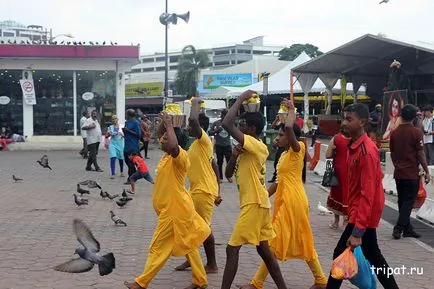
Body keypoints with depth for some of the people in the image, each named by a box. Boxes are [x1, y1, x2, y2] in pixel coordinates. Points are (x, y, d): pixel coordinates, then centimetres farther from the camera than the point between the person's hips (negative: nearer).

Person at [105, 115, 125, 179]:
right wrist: (110, 134, -10)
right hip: (113, 144, 0)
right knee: (113, 158, -15)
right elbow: (106, 136, 9)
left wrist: (122, 134, -17)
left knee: (121, 158, 9)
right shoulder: (110, 127, 6)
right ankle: (113, 173, -16)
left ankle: (122, 172, 33)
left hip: (120, 144, 0)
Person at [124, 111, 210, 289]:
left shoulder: (180, 156, -19)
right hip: (172, 208, 10)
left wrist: (169, 125, -30)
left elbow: (173, 146, -42)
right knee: (187, 245, 14)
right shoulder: (168, 155, 9)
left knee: (159, 248, -1)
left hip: (175, 210, -10)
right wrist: (164, 122, 7)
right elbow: (160, 136, 24)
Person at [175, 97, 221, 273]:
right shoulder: (197, 144, 14)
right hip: (196, 190, 10)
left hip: (204, 191, -10)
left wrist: (196, 103, -16)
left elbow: (193, 119, -33)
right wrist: (217, 192, 18)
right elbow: (214, 166, 17)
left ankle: (212, 265, 8)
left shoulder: (204, 140, -14)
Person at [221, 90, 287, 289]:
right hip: (257, 204, 10)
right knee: (264, 250, 15)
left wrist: (241, 98, -16)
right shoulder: (249, 149, 14)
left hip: (254, 204, -10)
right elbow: (228, 173, 14)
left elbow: (226, 124, -27)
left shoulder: (257, 146, -15)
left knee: (232, 248, -7)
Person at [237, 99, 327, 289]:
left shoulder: (298, 149, -12)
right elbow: (279, 181, 18)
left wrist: (291, 109, -15)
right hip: (285, 200, 10)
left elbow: (290, 127, -31)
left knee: (275, 241, -4)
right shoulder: (285, 155, 15)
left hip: (293, 201, -10)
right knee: (301, 242, 14)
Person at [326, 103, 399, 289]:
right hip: (360, 212, 10)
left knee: (341, 254, -4)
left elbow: (367, 193, -25)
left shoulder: (367, 151, -22)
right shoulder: (354, 145, 8)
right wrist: (352, 215, 18)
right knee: (372, 255, 18)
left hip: (363, 214, -10)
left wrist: (357, 231, -28)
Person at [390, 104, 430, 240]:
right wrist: (427, 171, -5)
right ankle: (398, 228, -9)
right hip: (412, 173, -5)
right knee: (409, 201, -1)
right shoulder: (416, 132, -11)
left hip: (398, 173, 5)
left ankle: (407, 228, 18)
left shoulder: (394, 132, 4)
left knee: (402, 201, 12)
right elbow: (420, 154, -11)